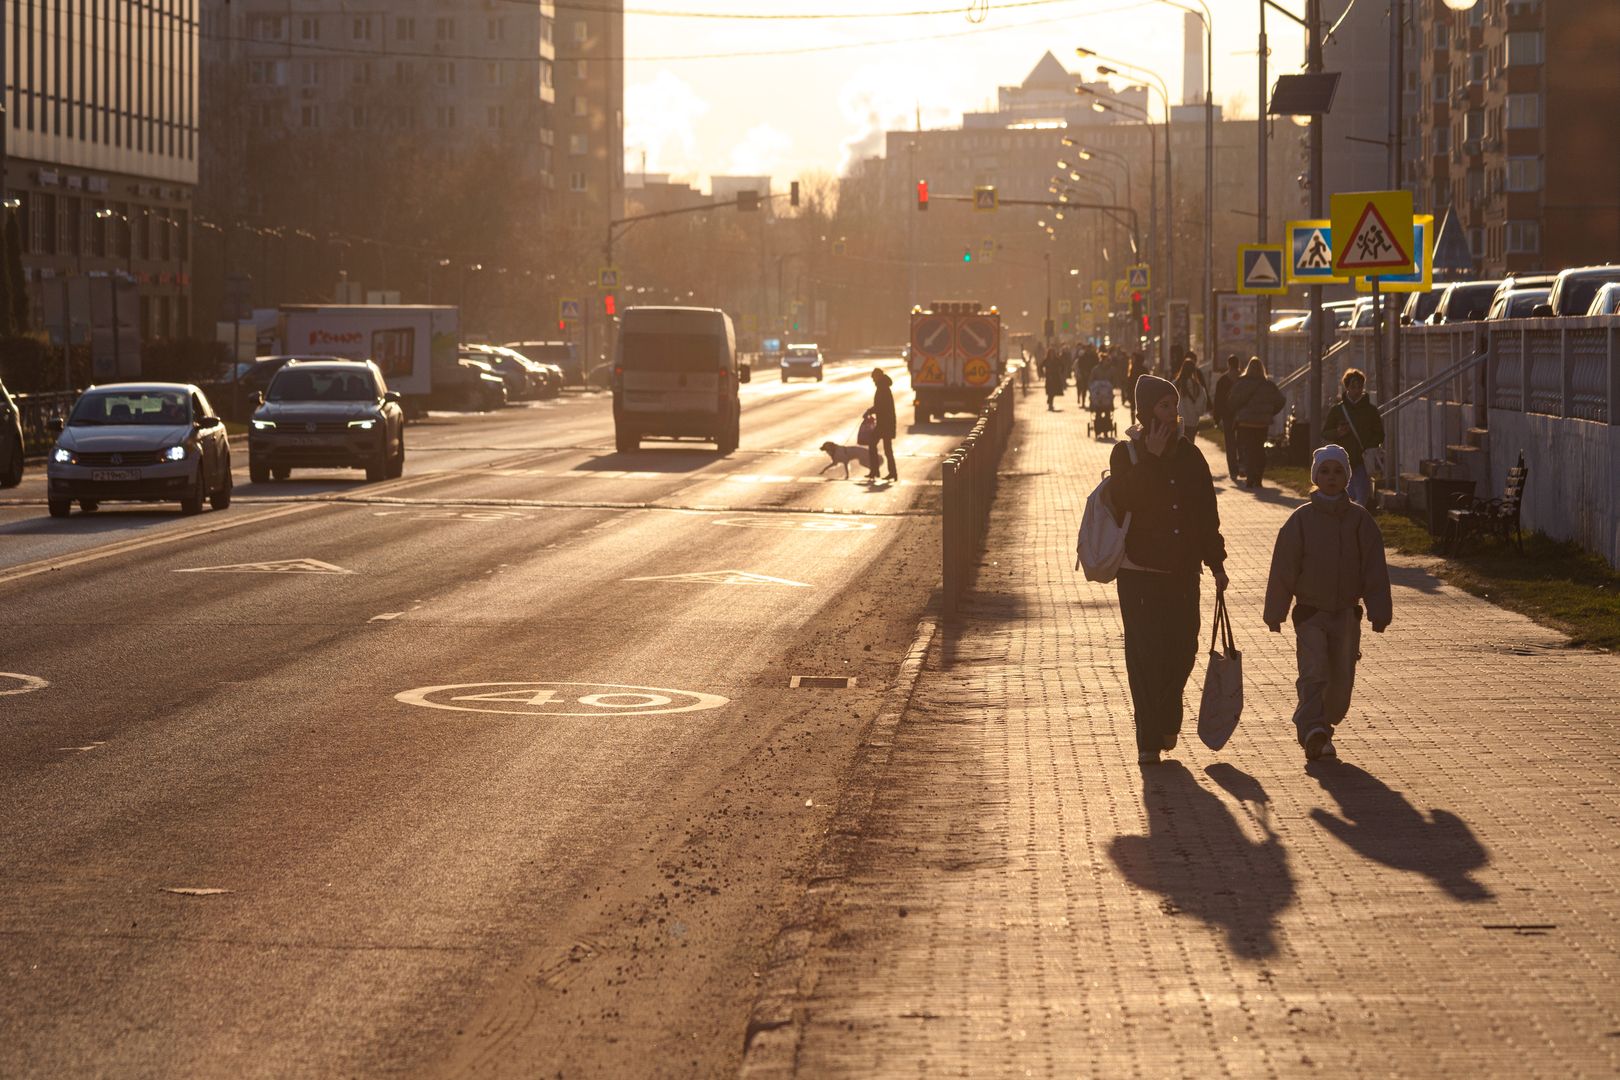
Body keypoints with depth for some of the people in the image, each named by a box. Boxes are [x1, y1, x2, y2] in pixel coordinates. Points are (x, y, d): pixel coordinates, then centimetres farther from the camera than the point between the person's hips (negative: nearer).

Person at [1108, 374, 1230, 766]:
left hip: (1182, 572, 4)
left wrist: (1216, 562, 11)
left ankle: (1167, 721, 27)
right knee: (1145, 655, -5)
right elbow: (1123, 501, -19)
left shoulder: (1189, 455, 9)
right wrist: (1152, 458, -19)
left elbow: (1207, 513, 13)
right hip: (1140, 573, -4)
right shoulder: (1127, 453, -3)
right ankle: (1149, 740, 0)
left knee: (1182, 650, 3)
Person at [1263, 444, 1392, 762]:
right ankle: (1312, 730, -26)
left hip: (1347, 615, 2)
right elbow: (1283, 568, 2)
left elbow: (1374, 568, 2)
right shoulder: (1301, 519, -1)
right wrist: (1275, 613, 2)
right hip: (1310, 613, -2)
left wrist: (1379, 612, -3)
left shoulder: (1359, 519, 2)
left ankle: (1324, 730, 23)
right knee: (1313, 674, -16)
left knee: (1341, 681, 7)